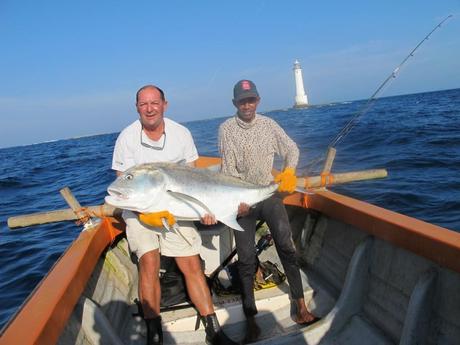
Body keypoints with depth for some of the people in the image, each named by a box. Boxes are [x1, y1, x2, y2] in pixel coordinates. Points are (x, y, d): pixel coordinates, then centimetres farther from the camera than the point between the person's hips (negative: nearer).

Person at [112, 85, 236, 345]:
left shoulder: (181, 133, -4)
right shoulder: (127, 138, -10)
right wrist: (147, 213, -24)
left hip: (176, 210, 2)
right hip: (139, 211, -1)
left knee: (193, 265, -1)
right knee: (149, 264, -19)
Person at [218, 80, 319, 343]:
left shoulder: (269, 124, 3)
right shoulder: (227, 129, -4)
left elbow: (292, 150, 11)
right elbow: (229, 169, -8)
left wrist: (289, 172, -7)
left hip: (270, 193, 2)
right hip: (242, 198, -1)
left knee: (287, 246, -10)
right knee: (246, 259, 1)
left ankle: (301, 305, 4)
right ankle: (250, 317, 12)